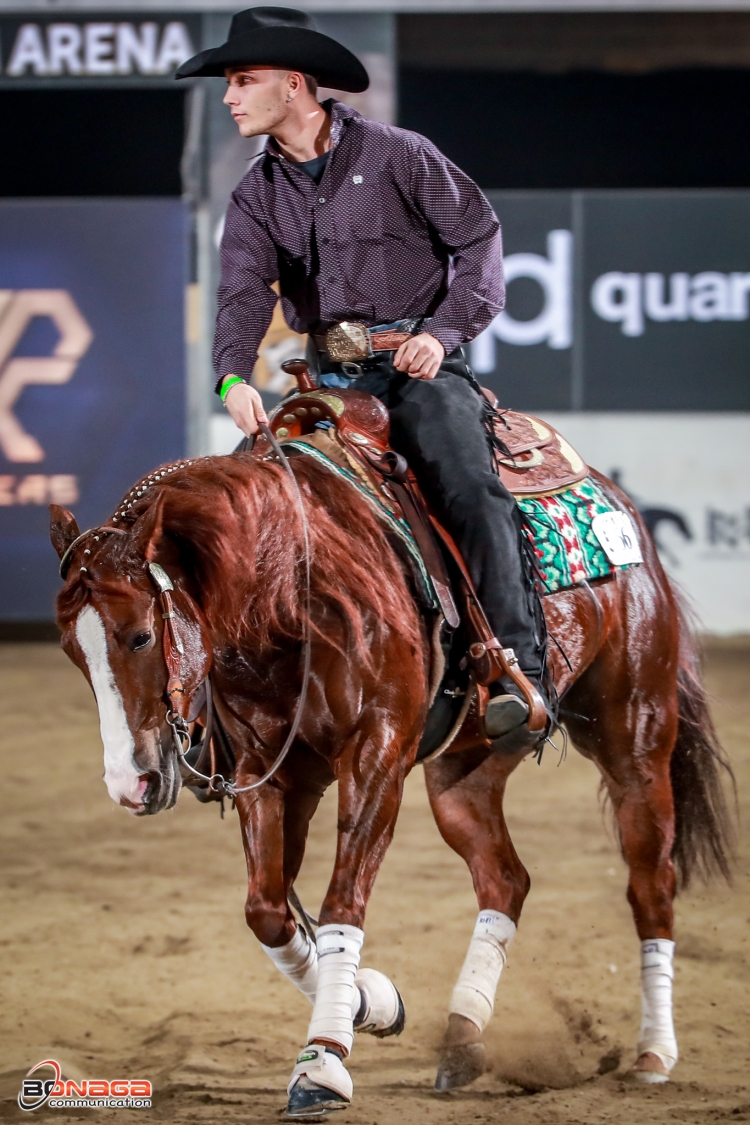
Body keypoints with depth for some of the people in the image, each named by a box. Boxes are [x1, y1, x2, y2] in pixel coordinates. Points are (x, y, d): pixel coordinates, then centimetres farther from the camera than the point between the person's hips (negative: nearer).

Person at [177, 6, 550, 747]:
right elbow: (244, 291, -5)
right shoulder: (257, 197, 9)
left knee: (469, 487, -28)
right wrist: (234, 377, -24)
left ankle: (518, 669, -33)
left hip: (416, 361, -5)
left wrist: (443, 330, -16)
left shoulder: (397, 156, -3)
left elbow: (479, 240, -3)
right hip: (330, 376, 5)